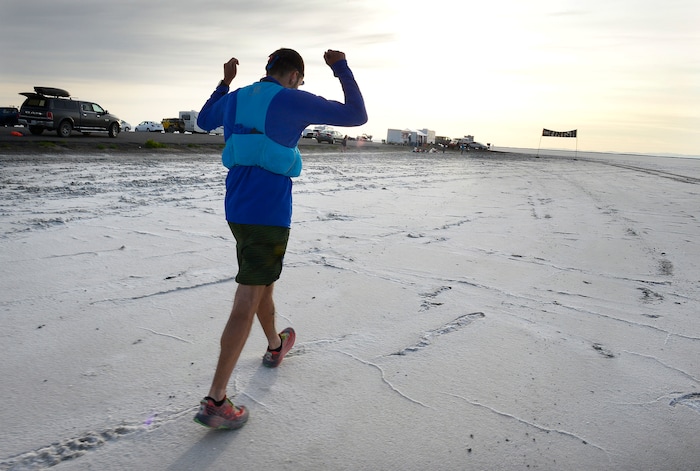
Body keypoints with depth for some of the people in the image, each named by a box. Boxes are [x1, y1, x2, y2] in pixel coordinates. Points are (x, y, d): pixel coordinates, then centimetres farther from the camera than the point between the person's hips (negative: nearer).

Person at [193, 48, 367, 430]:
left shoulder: (235, 99, 12)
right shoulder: (294, 101, -7)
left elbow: (203, 121, 34)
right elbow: (357, 116, -4)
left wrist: (225, 81, 40)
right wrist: (342, 68, 7)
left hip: (237, 210, 8)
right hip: (269, 215, -8)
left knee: (263, 281, 28)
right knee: (247, 303, -5)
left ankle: (275, 346, 51)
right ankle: (215, 401, -4)